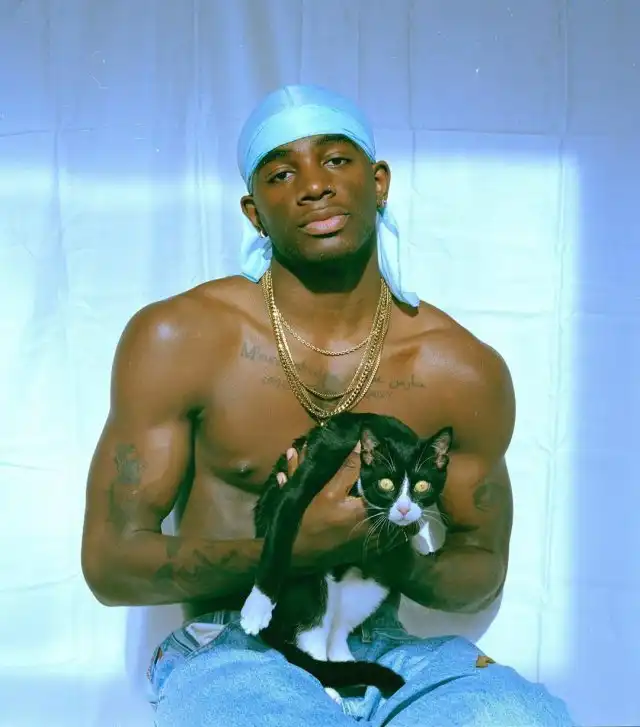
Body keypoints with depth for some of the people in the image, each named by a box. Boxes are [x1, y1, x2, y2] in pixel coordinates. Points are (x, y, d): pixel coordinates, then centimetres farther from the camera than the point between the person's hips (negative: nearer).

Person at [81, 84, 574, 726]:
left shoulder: (464, 370, -3)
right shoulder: (175, 339, -8)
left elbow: (484, 565, 11)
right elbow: (110, 562, -6)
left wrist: (396, 561, -15)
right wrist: (298, 548, -23)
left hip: (388, 651, 3)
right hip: (232, 652, -2)